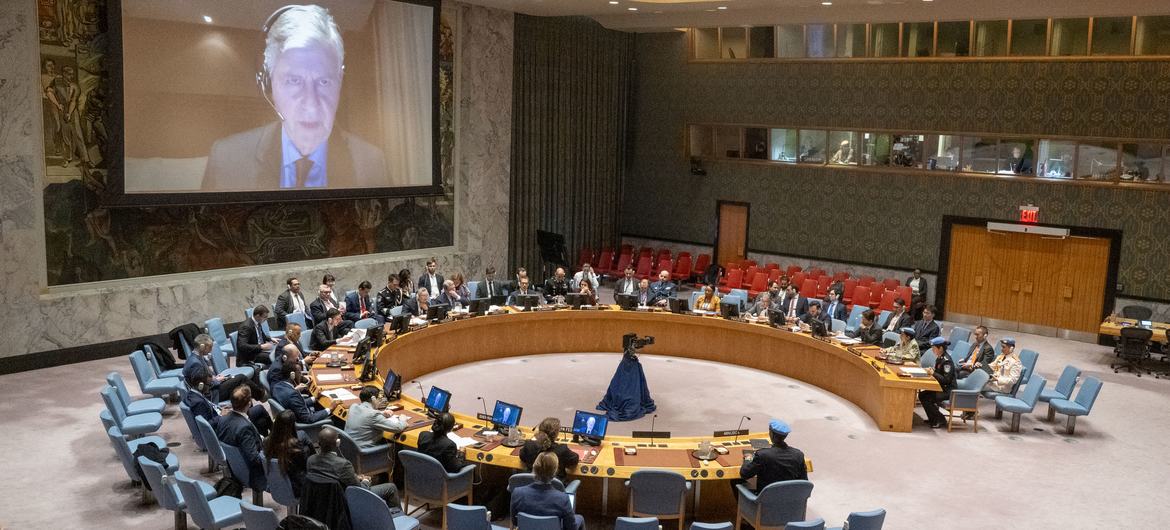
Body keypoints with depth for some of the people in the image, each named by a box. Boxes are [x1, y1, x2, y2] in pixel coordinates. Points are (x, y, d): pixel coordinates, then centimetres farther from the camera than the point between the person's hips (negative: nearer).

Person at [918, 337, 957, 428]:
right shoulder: (939, 358, 7)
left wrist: (933, 373, -21)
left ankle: (941, 420, -4)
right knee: (922, 395, 0)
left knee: (927, 399, -19)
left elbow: (946, 380, -24)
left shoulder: (947, 361, -21)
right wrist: (930, 370, 0)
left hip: (948, 390, -9)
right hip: (941, 387, 9)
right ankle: (933, 418, 11)